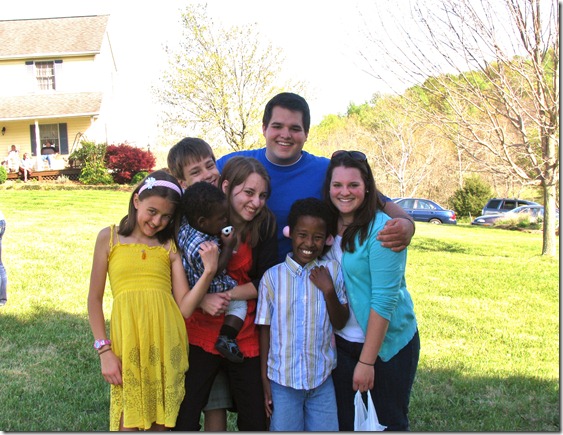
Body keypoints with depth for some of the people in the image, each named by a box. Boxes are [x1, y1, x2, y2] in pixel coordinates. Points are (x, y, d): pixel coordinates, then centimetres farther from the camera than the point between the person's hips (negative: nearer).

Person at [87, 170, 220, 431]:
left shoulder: (170, 248, 8)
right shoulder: (110, 238, 5)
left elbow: (185, 308, 1)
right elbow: (94, 299, 6)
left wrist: (208, 272, -12)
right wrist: (104, 350, -2)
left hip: (166, 345, 2)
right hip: (128, 342, -1)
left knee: (161, 424, 10)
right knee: (128, 423, 0)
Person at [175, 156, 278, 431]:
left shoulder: (264, 225, -4)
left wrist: (228, 295, -17)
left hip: (245, 337, 1)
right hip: (199, 334, -1)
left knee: (255, 419, 11)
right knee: (184, 418, 5)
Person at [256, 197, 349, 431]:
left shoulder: (332, 270, -2)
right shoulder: (273, 276, -6)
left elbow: (340, 323, 1)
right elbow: (265, 330, 1)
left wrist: (328, 290, -15)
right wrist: (264, 379, 3)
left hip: (322, 379, 1)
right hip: (282, 380, -1)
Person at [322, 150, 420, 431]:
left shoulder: (382, 230, -19)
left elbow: (384, 300, -20)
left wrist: (366, 361, -19)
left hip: (387, 344, -5)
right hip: (341, 342, 6)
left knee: (390, 422, 10)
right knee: (342, 421, 15)